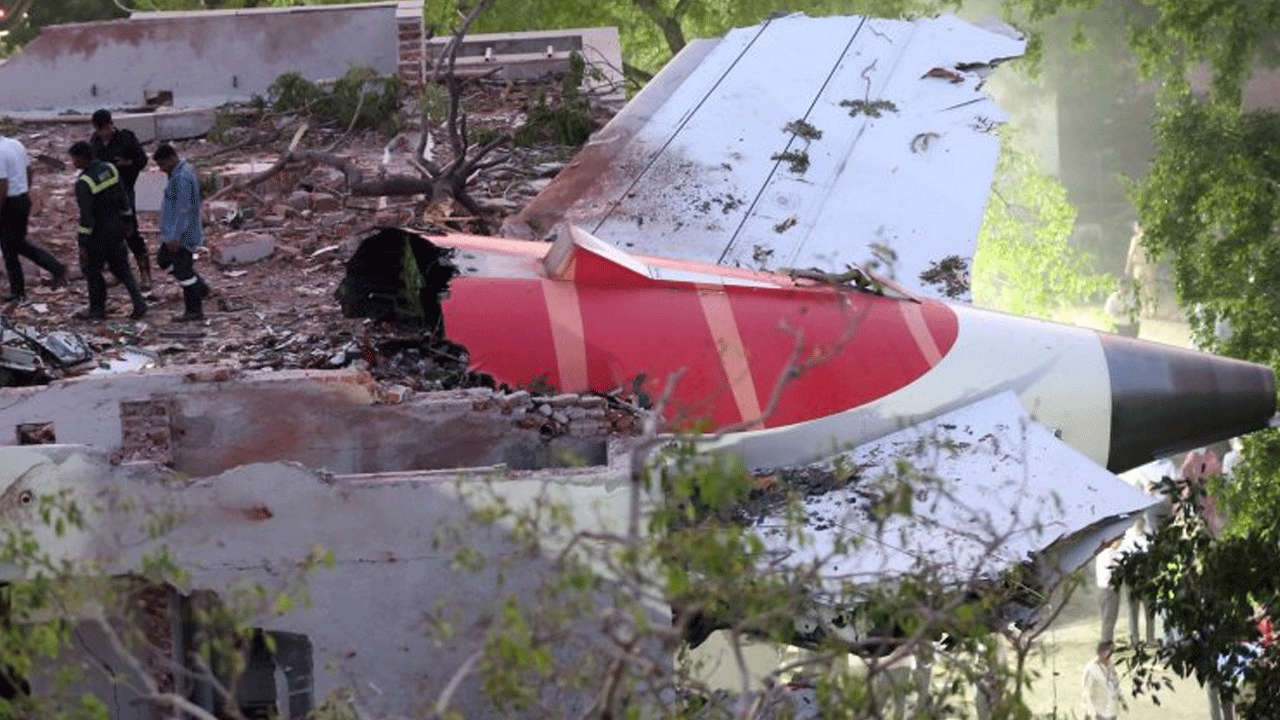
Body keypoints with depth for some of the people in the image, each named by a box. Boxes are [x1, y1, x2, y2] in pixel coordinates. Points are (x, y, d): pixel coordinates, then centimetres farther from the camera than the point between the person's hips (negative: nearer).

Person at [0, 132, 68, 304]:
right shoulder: (17, 145, 6)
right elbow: (29, 172, 16)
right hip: (23, 199, 9)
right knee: (20, 243, 20)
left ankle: (17, 291, 14)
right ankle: (57, 268, 10)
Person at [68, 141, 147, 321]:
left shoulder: (83, 183, -25)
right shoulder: (109, 169, -2)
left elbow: (86, 216, -25)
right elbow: (122, 196, 7)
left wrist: (83, 244, -19)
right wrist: (127, 223, 18)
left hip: (98, 230, -7)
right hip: (117, 225, 7)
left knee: (91, 267, 14)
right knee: (119, 265, 16)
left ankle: (97, 309, 24)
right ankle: (138, 302, 5)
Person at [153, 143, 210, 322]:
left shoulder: (182, 178, -24)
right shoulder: (181, 171, 9)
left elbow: (183, 209, -27)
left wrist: (175, 237, -27)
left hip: (181, 232, -11)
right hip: (173, 230, 11)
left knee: (182, 268, -2)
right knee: (163, 259, 20)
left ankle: (194, 310, 7)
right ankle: (199, 288, 24)